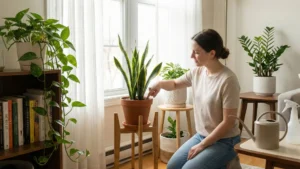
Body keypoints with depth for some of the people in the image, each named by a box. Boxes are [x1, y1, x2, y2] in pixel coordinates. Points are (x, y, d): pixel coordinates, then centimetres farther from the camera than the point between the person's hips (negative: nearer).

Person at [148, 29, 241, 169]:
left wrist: (202, 145, -17)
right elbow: (175, 84, 16)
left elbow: (228, 122, -22)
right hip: (201, 135, 7)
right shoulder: (197, 72, -3)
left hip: (224, 141, -7)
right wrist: (159, 84, -7)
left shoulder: (228, 80, -24)